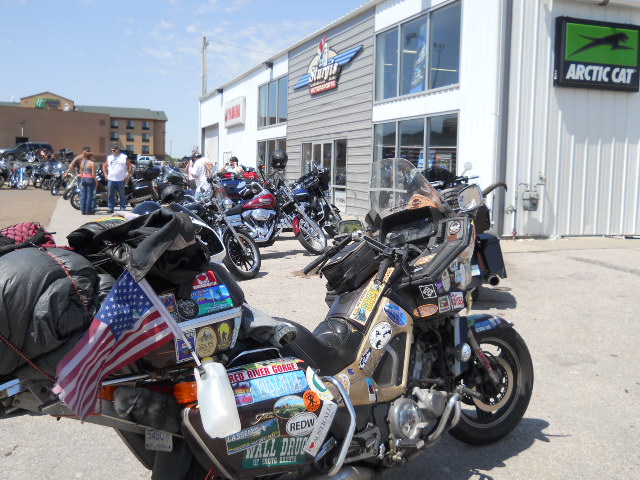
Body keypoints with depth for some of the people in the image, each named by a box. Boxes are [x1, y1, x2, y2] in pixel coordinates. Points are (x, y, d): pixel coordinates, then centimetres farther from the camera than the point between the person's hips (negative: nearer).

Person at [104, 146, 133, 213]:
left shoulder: (124, 157, 2)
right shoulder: (109, 157, 16)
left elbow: (131, 167, -1)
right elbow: (105, 166, 24)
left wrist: (128, 176, -6)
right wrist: (106, 175, 13)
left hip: (121, 180, -4)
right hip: (111, 179, 4)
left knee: (122, 195, 1)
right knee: (111, 195, 3)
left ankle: (122, 209, 4)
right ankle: (110, 208, 8)